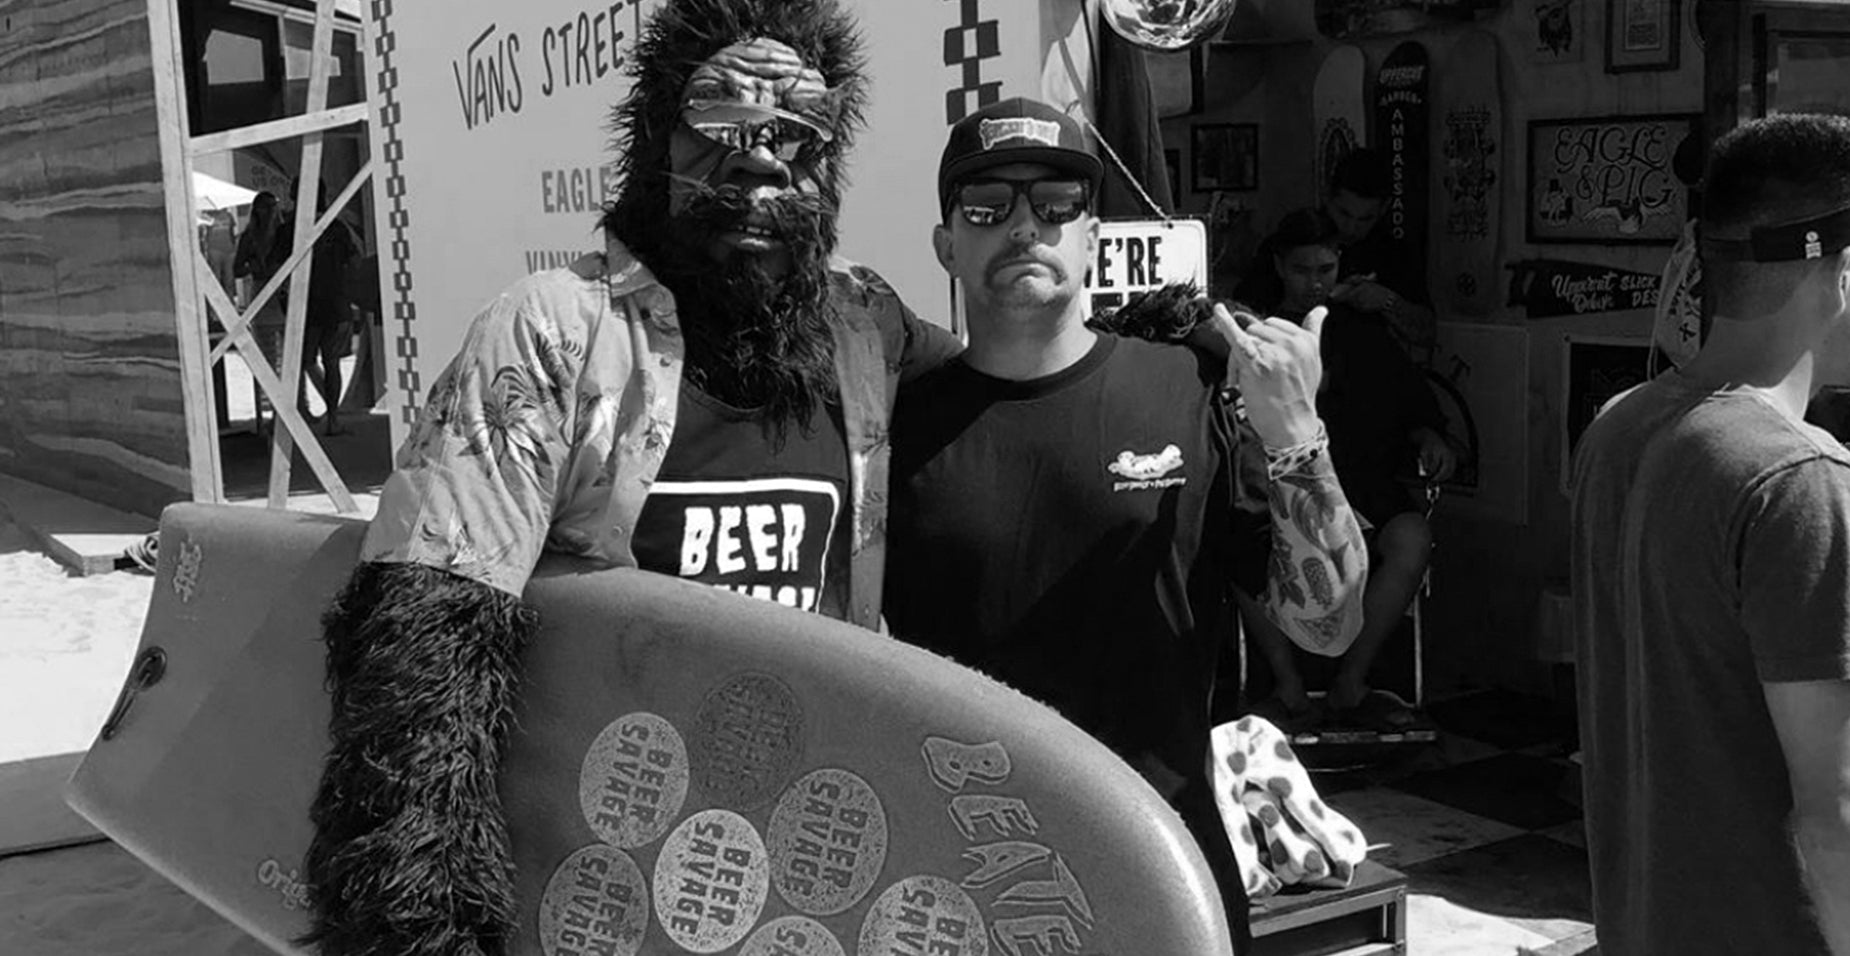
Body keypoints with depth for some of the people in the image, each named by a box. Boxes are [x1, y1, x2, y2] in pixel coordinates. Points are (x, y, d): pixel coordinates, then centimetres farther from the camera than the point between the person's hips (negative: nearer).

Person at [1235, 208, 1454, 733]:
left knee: (1412, 539, -30)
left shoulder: (1363, 332, 23)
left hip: (1360, 477, 2)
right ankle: (1290, 690, -22)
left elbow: (1415, 405, 24)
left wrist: (1429, 437, 2)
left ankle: (1349, 685, -18)